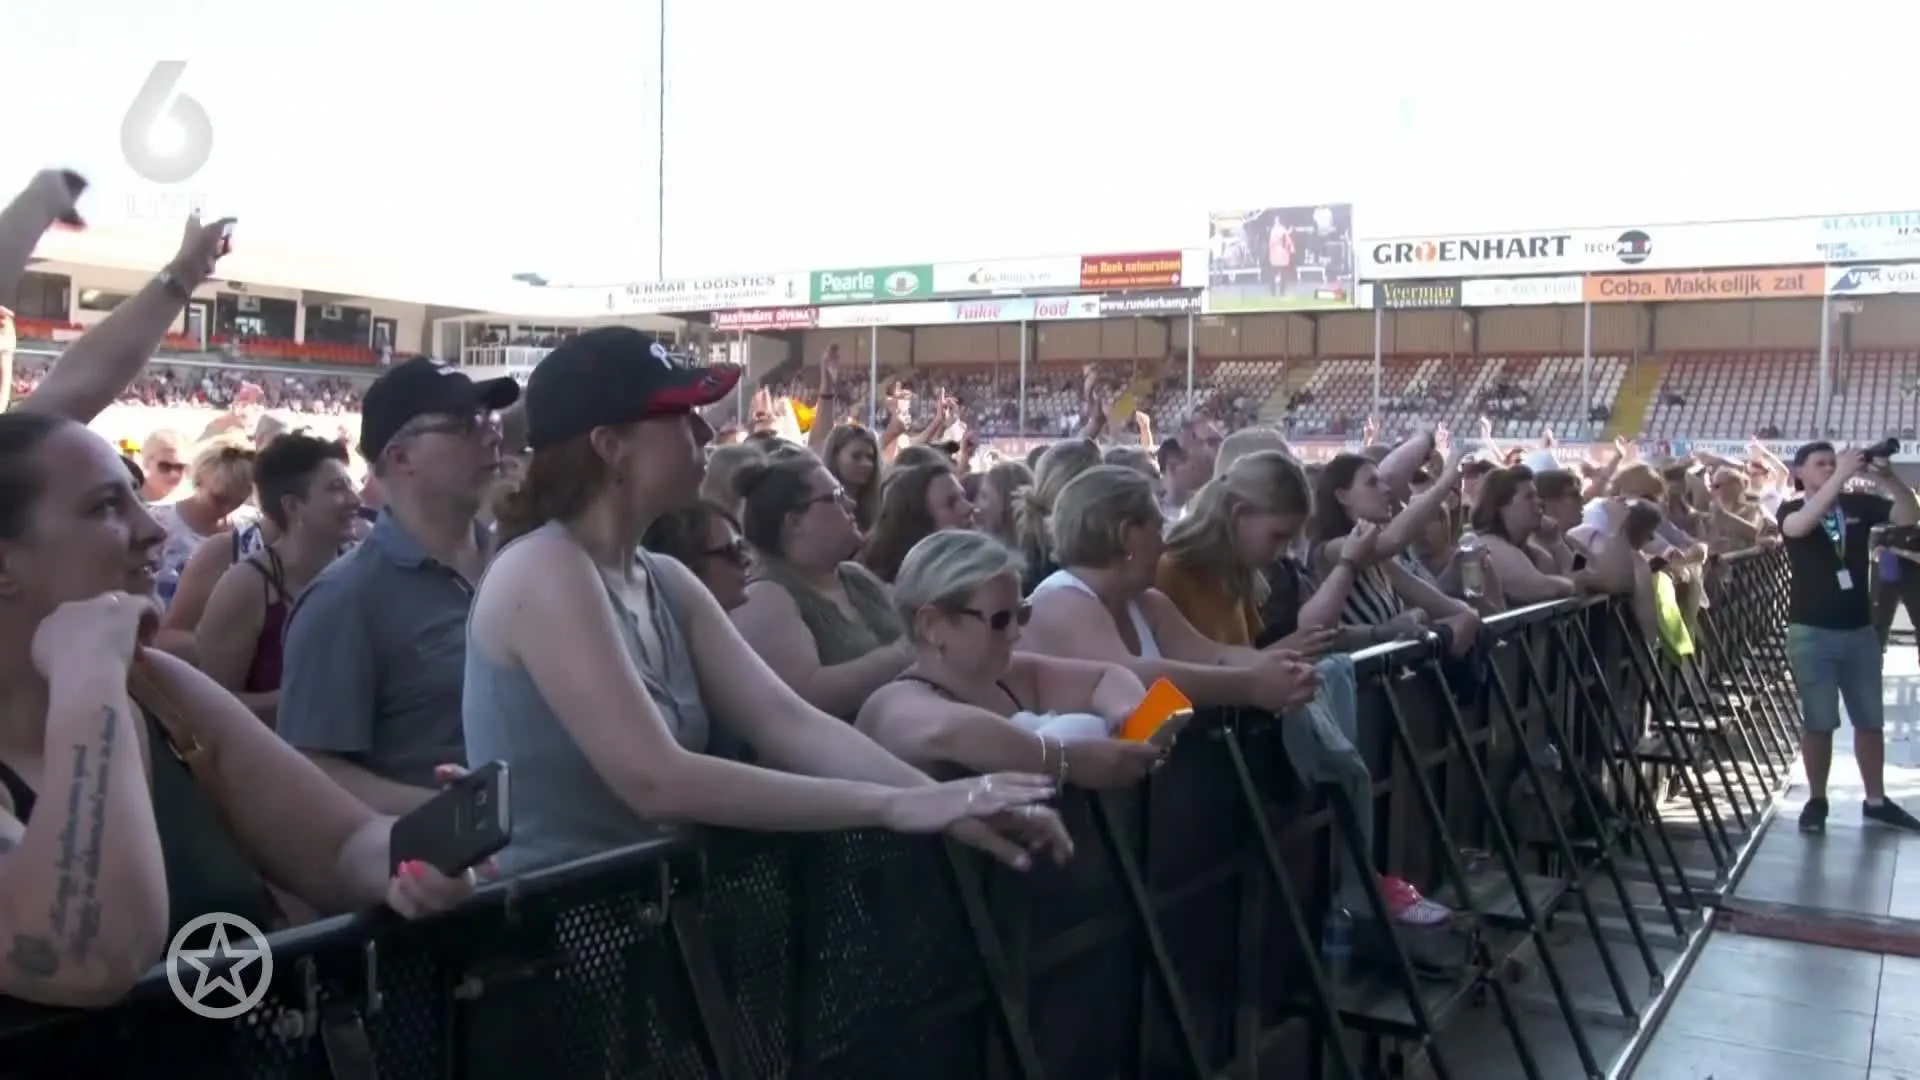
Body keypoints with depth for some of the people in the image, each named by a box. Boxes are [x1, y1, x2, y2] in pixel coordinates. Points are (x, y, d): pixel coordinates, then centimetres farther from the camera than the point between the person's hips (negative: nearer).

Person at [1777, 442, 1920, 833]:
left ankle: (1876, 800, 23)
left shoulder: (1858, 504, 2)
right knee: (1818, 722, 2)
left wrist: (1886, 478, -22)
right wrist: (1841, 475, -30)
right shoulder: (1791, 509, -5)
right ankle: (1816, 800, 13)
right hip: (1811, 632, -4)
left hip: (1859, 629, 4)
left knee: (1870, 719, 12)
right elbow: (1801, 525, -27)